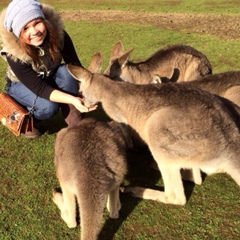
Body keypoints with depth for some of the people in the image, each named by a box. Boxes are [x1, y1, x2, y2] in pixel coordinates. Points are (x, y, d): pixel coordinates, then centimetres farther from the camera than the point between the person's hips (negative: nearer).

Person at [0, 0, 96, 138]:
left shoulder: (58, 35, -28)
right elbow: (39, 88, -36)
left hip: (50, 78, 3)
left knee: (67, 71, -30)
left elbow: (75, 65, -21)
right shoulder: (14, 54, -35)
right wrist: (73, 99, -48)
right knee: (48, 107, -31)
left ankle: (75, 122, -20)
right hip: (21, 85, -3)